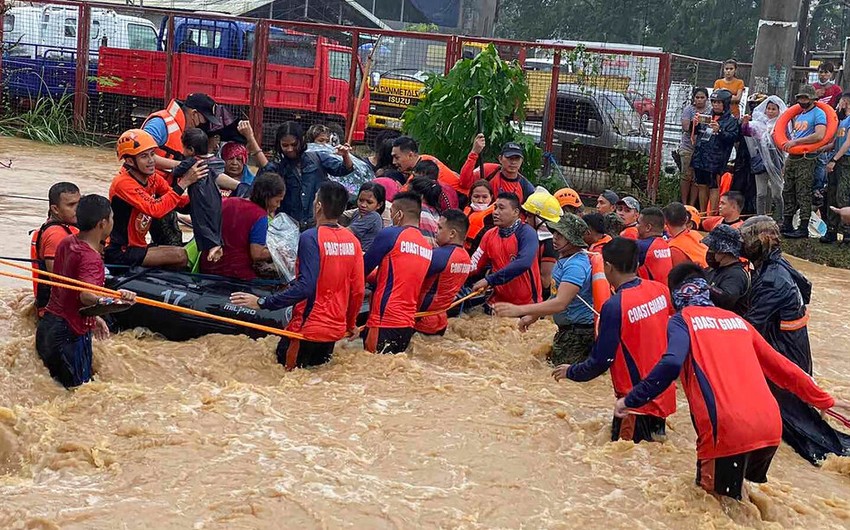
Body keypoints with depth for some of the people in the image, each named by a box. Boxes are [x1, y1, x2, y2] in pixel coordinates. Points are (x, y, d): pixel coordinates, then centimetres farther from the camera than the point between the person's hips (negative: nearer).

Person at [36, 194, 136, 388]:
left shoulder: (66, 243, 8)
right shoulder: (90, 258, -20)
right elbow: (86, 295, -38)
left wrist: (92, 317, 24)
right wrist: (113, 299, -57)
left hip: (48, 325, 9)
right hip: (70, 334, -9)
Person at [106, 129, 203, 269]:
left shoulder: (152, 177, 4)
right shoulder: (124, 183, -21)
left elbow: (181, 202, 0)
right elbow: (155, 210, -32)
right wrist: (184, 182, -33)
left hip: (137, 246, 9)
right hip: (119, 253, -9)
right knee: (181, 256, -21)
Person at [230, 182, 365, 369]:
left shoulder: (311, 237, -16)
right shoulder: (352, 241, 2)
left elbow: (305, 286, -24)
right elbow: (358, 289, 6)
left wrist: (262, 302, -22)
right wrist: (351, 323, 22)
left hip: (308, 328, -6)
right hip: (336, 329, 6)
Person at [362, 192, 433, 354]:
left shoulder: (390, 234, -6)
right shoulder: (428, 247, 14)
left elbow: (363, 269, 0)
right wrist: (374, 277, 25)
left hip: (384, 323, -7)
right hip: (408, 324, 7)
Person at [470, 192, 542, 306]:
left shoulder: (527, 233, -13)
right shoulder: (490, 235, 4)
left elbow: (523, 263, -28)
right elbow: (474, 266, 7)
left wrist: (489, 280, -29)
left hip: (526, 303, -5)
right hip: (499, 302, 5)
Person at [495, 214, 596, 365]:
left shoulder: (575, 266, -23)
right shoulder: (564, 259, 9)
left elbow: (560, 303, -33)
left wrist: (519, 310, -37)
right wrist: (534, 316, 19)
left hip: (578, 332, -10)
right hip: (566, 329, 10)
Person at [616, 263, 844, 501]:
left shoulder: (681, 321, 6)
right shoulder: (737, 320, 23)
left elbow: (671, 364, -14)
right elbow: (780, 367, 27)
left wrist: (631, 400, -7)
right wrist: (824, 400, 37)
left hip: (727, 430, -6)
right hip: (771, 428, 6)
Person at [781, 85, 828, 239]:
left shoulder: (818, 114, -7)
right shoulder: (798, 115, 19)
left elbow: (819, 135, -22)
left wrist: (795, 142, -21)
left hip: (806, 158, -9)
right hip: (792, 157, 9)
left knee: (803, 194, -8)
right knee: (788, 192, 11)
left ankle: (803, 228, -5)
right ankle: (786, 225, 19)